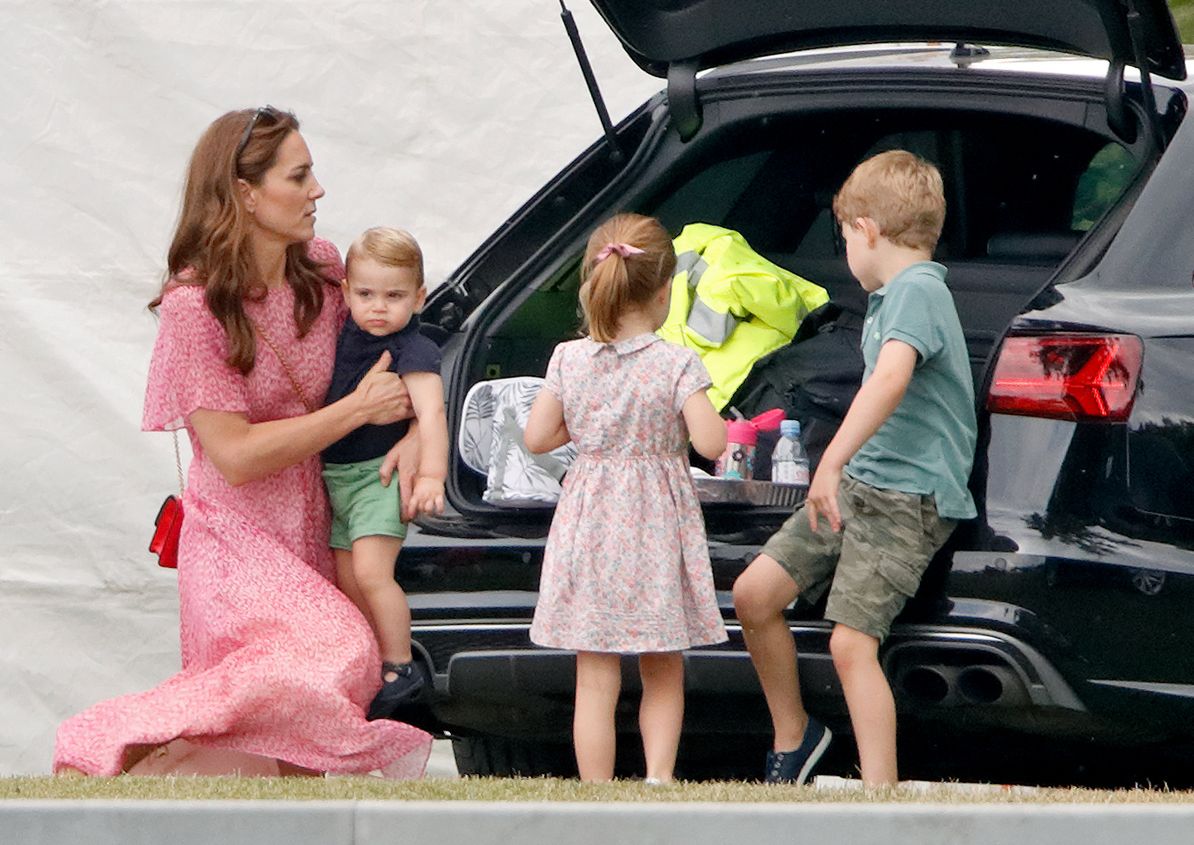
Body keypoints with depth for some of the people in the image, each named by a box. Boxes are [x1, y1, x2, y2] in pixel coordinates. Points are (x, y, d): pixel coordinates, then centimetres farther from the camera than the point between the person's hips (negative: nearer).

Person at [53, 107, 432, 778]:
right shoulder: (194, 306, -15)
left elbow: (388, 358, 18)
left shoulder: (322, 270, 3)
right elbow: (237, 456, -17)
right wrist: (358, 411, -15)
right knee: (334, 656, -30)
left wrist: (414, 433, -3)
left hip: (311, 534, 6)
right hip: (238, 541, -6)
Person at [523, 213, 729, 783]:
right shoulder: (677, 364, -11)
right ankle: (658, 776, 0)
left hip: (589, 527, 2)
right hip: (656, 530, -2)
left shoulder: (568, 359, -2)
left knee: (595, 679, 4)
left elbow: (536, 438, 1)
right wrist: (702, 414, 4)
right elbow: (710, 442, -16)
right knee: (664, 674, 14)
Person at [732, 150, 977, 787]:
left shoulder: (918, 291, -15)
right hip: (856, 484, 10)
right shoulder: (891, 295, 17)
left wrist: (833, 461, -42)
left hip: (907, 501, -10)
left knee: (850, 642, -19)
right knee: (753, 595, 6)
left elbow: (890, 379, -34)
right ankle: (792, 736, 22)